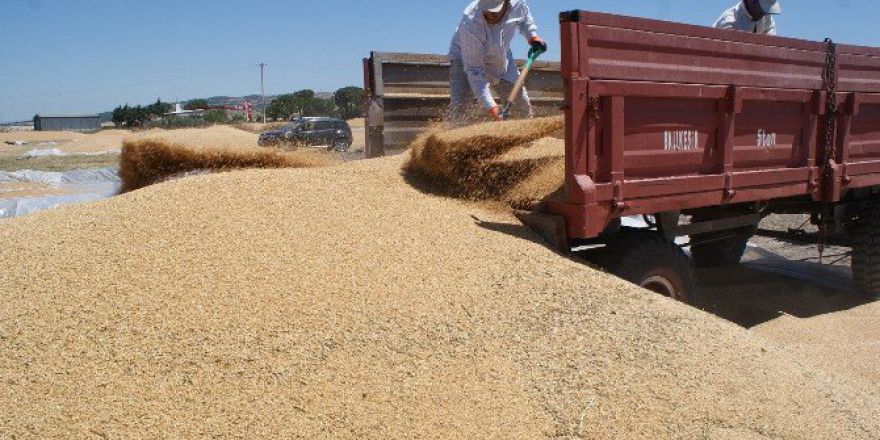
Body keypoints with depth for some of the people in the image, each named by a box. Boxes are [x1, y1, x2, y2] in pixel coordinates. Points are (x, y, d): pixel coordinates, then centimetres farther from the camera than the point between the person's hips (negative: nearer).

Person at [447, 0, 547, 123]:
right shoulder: (470, 25, -38)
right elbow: (474, 71, -36)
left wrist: (532, 36, -10)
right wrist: (490, 106, -41)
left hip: (502, 58, 5)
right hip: (467, 58, -5)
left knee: (522, 104, 6)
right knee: (460, 105, -25)